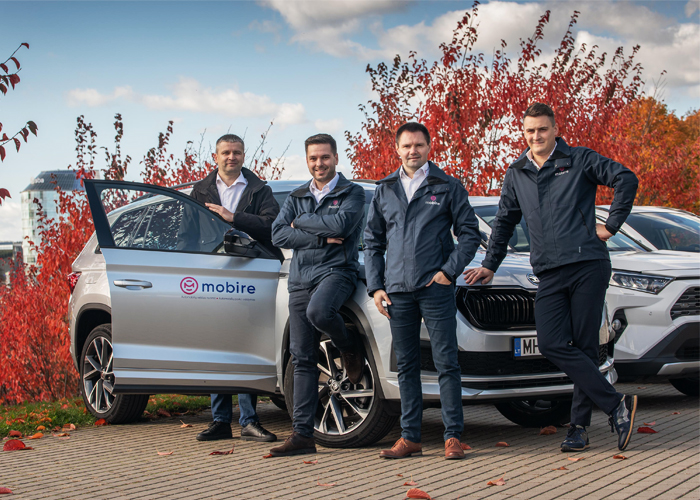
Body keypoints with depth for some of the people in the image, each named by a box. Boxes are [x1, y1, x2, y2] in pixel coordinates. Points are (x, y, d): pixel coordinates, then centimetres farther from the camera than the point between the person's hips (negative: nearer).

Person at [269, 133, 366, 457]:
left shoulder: (352, 193, 4)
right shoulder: (296, 198, 17)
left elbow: (341, 224, -16)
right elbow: (278, 235, 1)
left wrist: (301, 222, -4)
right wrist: (321, 238, -9)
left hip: (336, 271, -5)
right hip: (300, 279, 5)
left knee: (319, 311, -38)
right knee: (303, 359, 1)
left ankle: (350, 349, -5)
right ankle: (302, 435, 3)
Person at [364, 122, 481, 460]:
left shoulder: (448, 187, 5)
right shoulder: (384, 191, 14)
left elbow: (470, 234, 5)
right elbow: (372, 242, 17)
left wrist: (449, 270, -7)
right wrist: (375, 286, 8)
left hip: (436, 289, -3)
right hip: (397, 292, 4)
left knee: (446, 363, -4)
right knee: (406, 365, 7)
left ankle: (453, 436, 1)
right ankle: (410, 437, 11)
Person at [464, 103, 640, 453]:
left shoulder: (579, 161, 5)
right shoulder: (516, 175, 19)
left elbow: (626, 179, -3)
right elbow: (504, 222, 28)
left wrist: (611, 225, -5)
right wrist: (490, 264, 27)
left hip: (588, 265, -4)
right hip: (549, 273, 4)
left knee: (584, 345, -4)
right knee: (551, 343, -13)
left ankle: (580, 426, 3)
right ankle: (616, 405, -8)